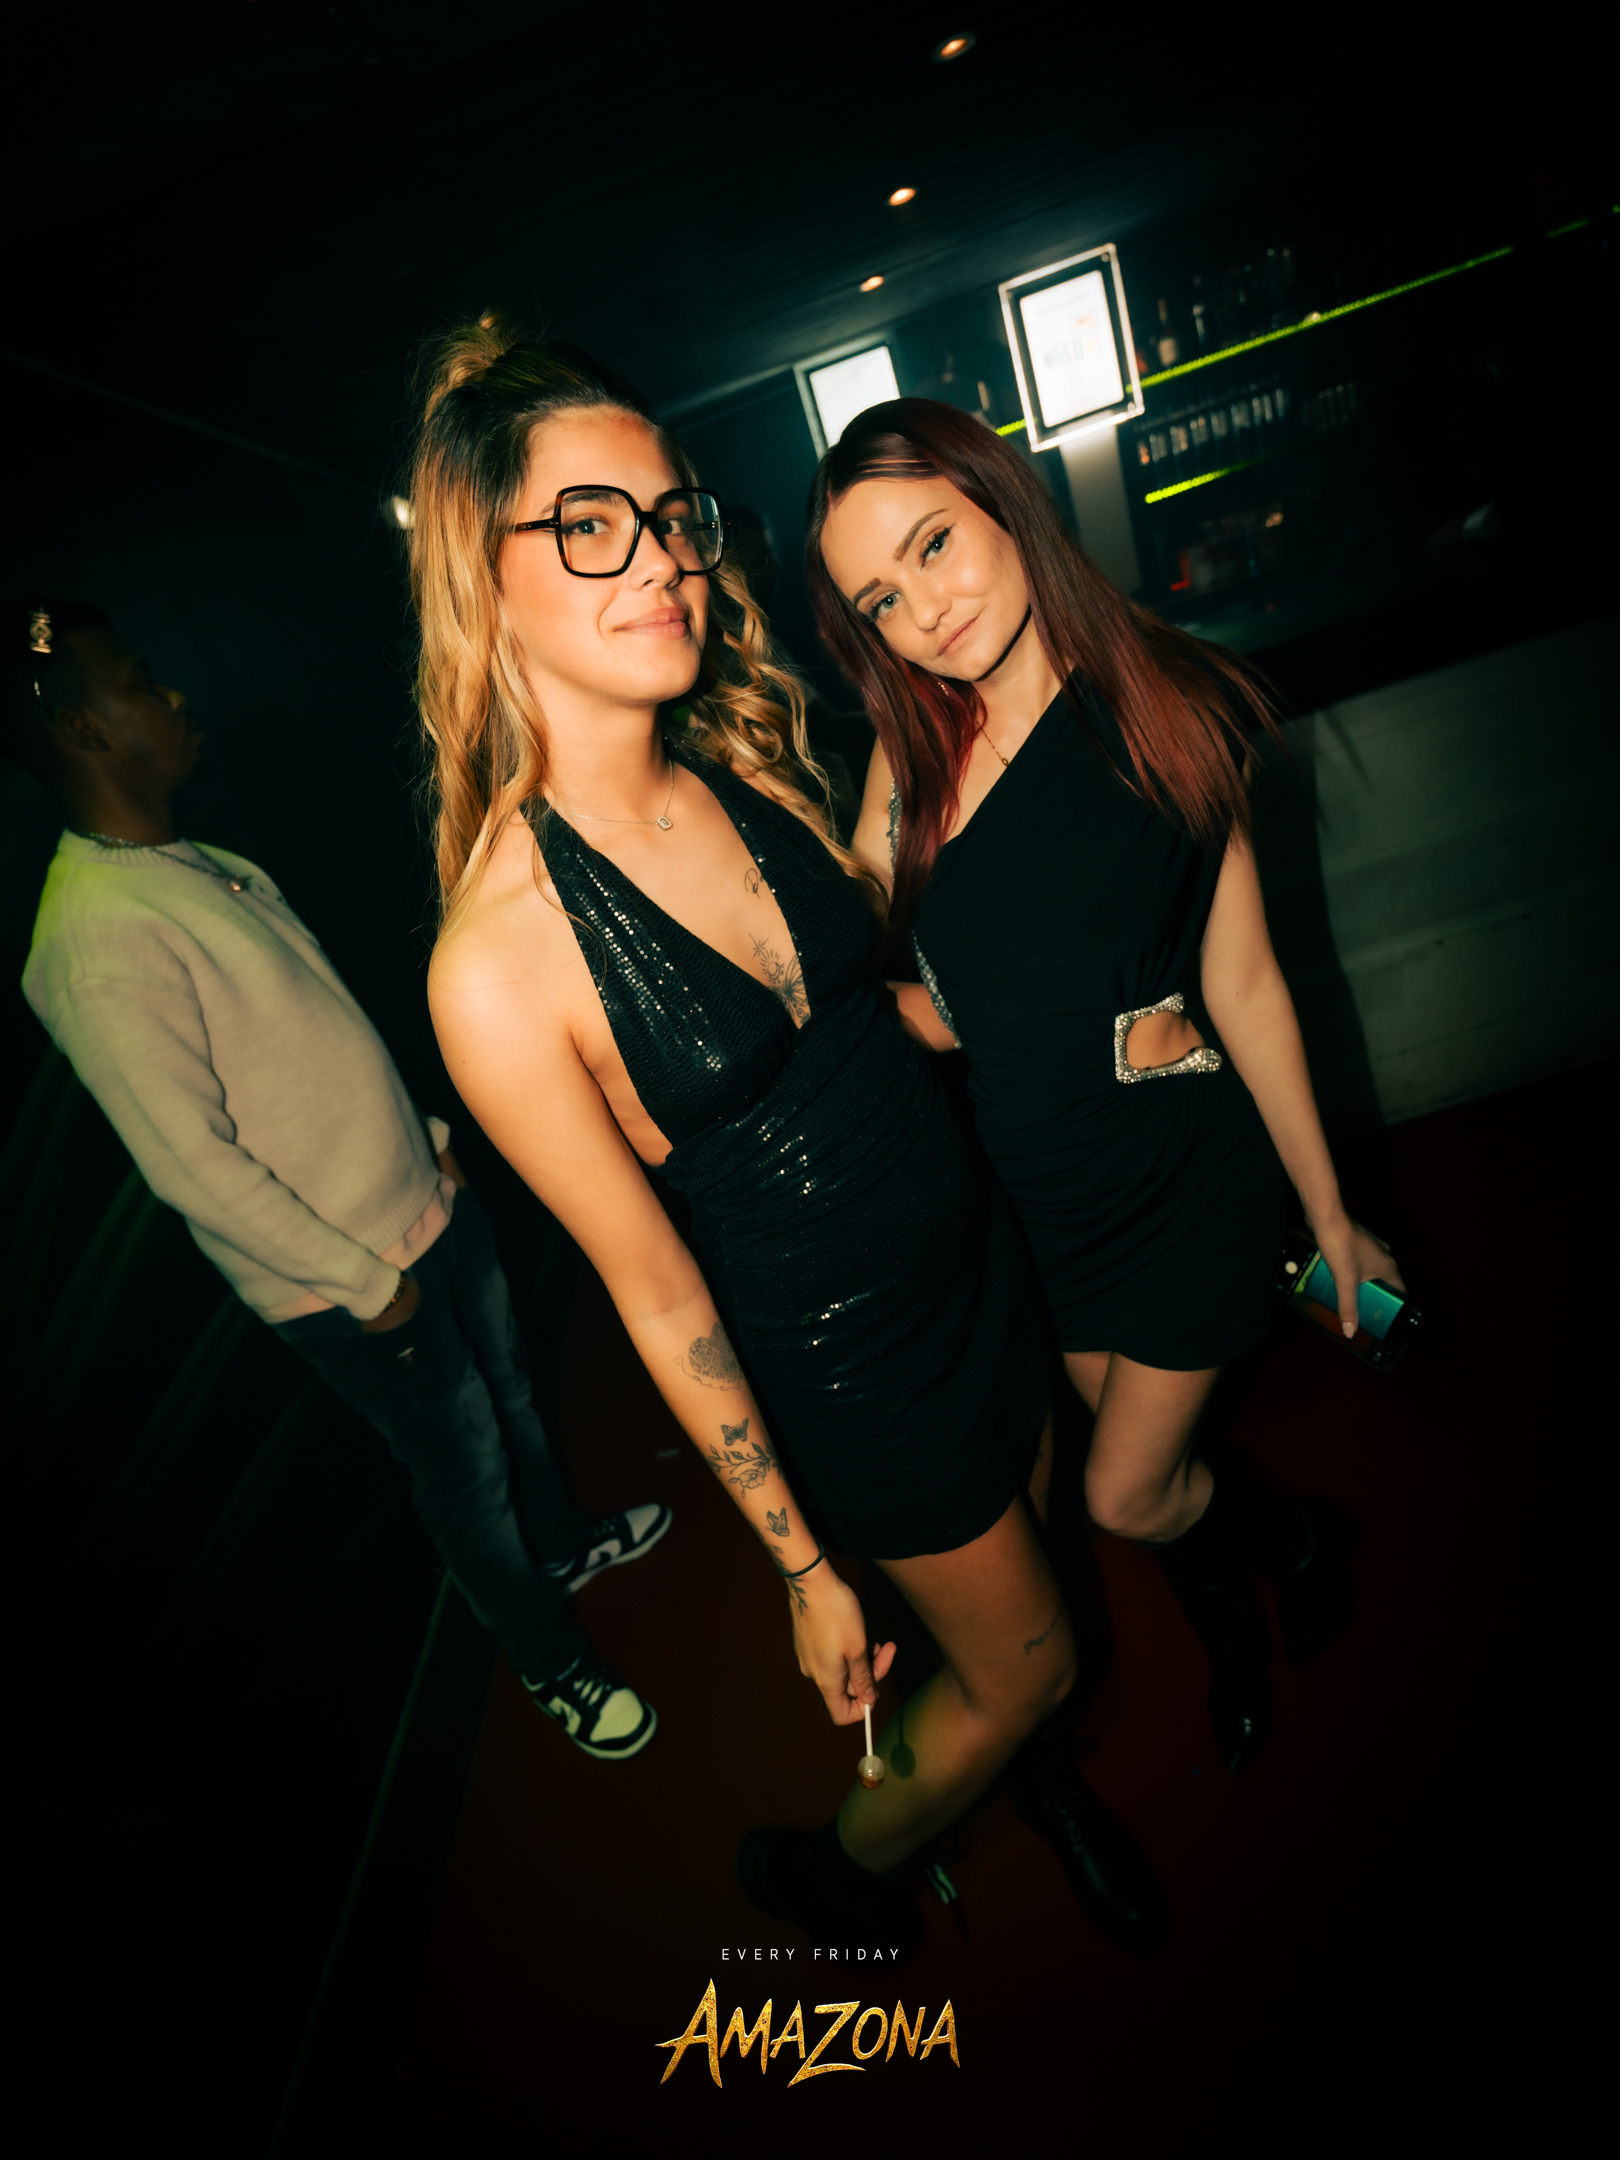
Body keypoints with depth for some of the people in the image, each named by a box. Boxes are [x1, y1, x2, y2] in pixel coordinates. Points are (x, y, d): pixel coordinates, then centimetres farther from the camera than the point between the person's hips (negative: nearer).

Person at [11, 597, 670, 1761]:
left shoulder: (207, 866, 4)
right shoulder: (97, 940, -24)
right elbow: (193, 1163, -23)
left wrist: (428, 1135, 11)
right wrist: (363, 1281, -17)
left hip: (427, 1201, 8)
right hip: (347, 1280, -8)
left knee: (511, 1390, 25)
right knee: (467, 1471, 11)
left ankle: (567, 1541, 52)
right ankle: (555, 1662, 36)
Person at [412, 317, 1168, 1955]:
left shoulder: (748, 771, -7)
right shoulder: (498, 959, -26)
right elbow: (656, 1289, -18)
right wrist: (803, 1566, -9)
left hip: (983, 1255, 6)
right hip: (850, 1371, -6)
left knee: (1034, 1547, 27)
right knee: (1024, 1657, 16)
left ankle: (1044, 1774, 62)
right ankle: (827, 1870, 47)